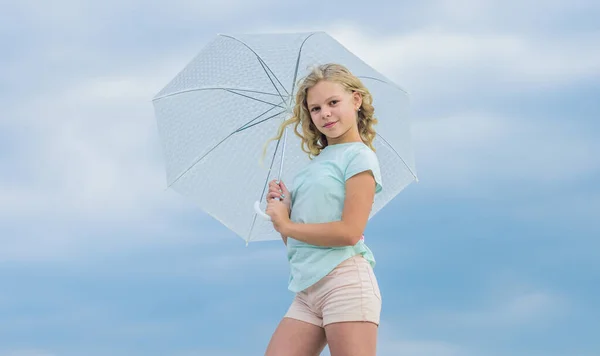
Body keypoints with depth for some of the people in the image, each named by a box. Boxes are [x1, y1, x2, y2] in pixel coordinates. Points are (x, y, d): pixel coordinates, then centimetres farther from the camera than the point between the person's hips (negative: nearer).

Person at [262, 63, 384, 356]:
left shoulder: (359, 157, -1)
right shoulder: (313, 164, 20)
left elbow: (350, 232, -14)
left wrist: (287, 225, -3)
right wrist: (282, 208, 0)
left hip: (344, 282, -7)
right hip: (306, 291, 7)